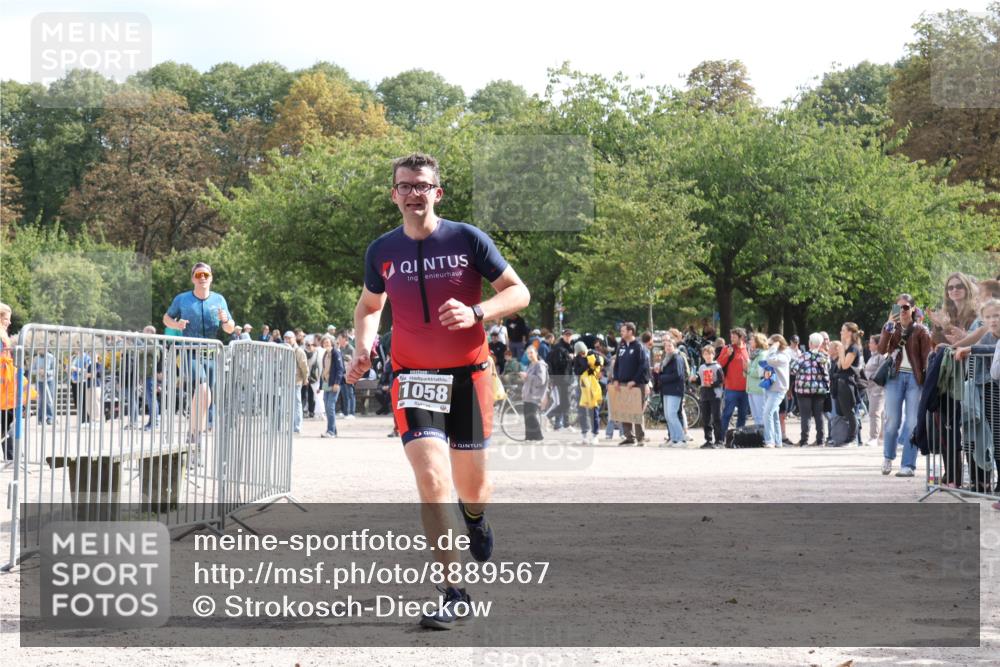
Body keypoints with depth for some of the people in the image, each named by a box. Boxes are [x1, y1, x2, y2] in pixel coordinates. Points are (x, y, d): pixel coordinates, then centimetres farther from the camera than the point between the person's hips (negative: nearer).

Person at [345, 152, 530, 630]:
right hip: (413, 377, 0)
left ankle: (475, 516, 50)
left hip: (468, 375, 0)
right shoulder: (382, 251, 2)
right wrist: (363, 345, 0)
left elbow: (519, 292, -4)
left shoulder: (467, 239, -6)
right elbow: (369, 305, 20)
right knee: (432, 482, -17)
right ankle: (452, 593, -11)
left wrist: (476, 312, -23)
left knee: (471, 488, 10)